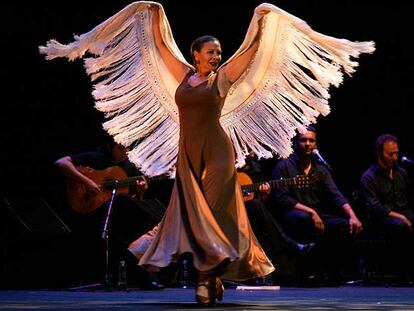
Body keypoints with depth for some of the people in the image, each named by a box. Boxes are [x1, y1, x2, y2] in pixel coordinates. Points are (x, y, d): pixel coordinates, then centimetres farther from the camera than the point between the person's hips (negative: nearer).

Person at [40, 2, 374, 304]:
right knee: (193, 214, 2)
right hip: (187, 153, 4)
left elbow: (253, 48, 1)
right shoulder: (183, 75, 11)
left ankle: (209, 277, -4)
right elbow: (161, 46, 18)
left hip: (216, 152, -4)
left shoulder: (222, 77, 2)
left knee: (215, 214, -6)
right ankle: (212, 278, 9)